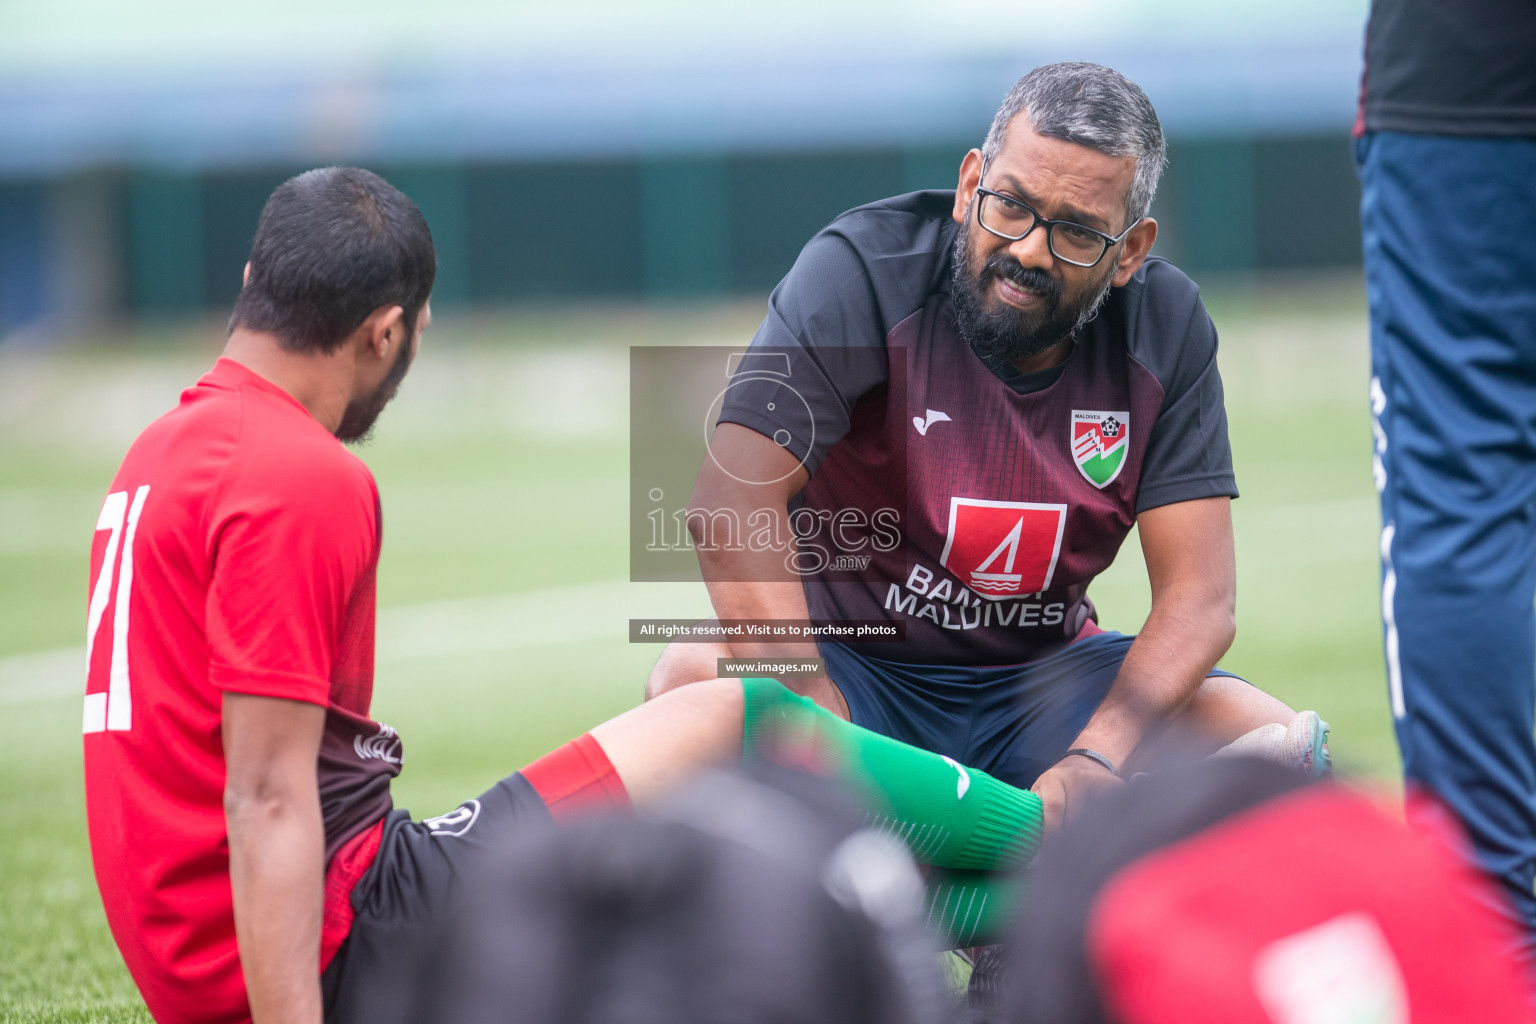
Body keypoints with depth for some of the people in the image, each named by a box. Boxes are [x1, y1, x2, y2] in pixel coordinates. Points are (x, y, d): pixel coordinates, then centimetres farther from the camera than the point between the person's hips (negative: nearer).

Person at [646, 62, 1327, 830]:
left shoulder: (1166, 328, -5)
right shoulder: (863, 270, -16)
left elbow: (1198, 598, -10)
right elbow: (729, 503, -28)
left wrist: (1094, 765, -29)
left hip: (1042, 673, 3)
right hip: (856, 667, -3)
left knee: (1276, 745, -21)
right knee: (693, 681, -35)